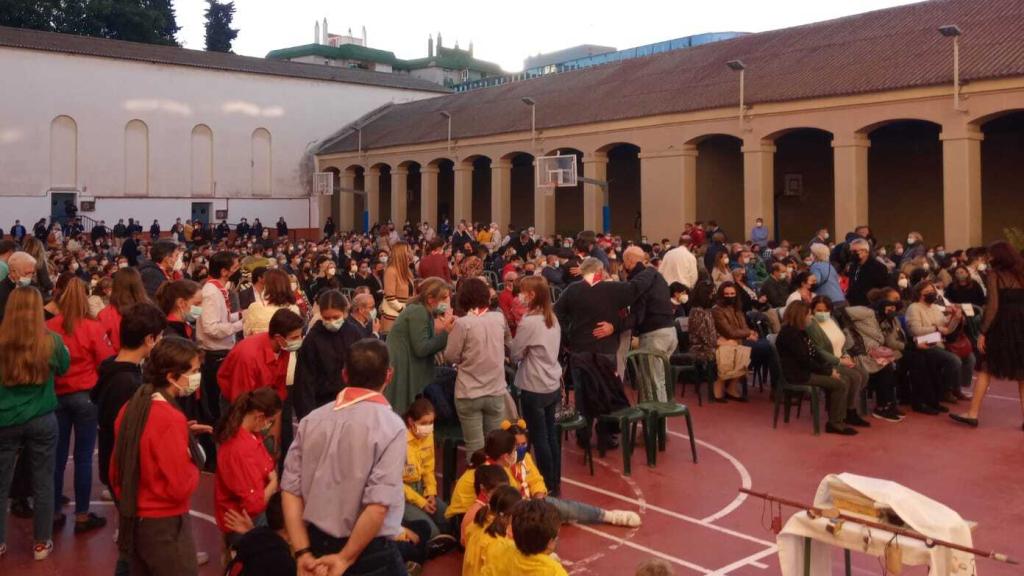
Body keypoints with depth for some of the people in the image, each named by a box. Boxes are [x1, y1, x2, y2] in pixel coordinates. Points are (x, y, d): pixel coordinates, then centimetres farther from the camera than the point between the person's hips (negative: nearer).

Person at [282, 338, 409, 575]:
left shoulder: (311, 420, -2)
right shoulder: (390, 425, -17)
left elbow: (290, 489, -5)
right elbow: (378, 506, -24)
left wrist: (303, 553, -4)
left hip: (317, 545, 5)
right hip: (369, 553, -4)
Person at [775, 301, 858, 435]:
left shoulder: (800, 332, 14)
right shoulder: (790, 333, -18)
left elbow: (814, 354, 11)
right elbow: (804, 360, -20)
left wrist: (830, 368, -2)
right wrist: (828, 372, -12)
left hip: (805, 370, 10)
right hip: (797, 374, -10)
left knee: (841, 381, 1)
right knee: (841, 385, -13)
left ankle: (840, 418, 6)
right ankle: (835, 423, -4)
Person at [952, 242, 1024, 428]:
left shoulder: (995, 274, -5)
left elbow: (993, 306, -12)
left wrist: (983, 332, -10)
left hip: (1001, 327, -4)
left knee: (986, 370, 5)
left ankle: (973, 414, 6)